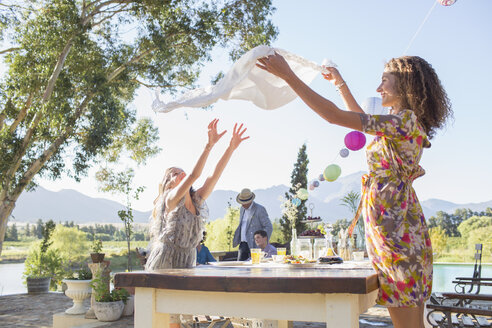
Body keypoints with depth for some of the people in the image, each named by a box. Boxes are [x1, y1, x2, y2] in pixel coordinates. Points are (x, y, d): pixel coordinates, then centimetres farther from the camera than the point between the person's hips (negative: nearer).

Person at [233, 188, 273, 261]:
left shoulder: (260, 209, -10)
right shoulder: (242, 209, 13)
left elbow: (269, 227, -11)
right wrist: (236, 240, 14)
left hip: (254, 245, -7)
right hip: (243, 244, 7)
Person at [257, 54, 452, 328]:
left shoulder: (405, 121, -14)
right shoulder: (407, 124, 15)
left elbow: (334, 115, -19)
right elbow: (361, 117, 32)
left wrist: (288, 75, -15)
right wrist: (340, 83, 35)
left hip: (395, 229, -10)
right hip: (402, 226, 10)